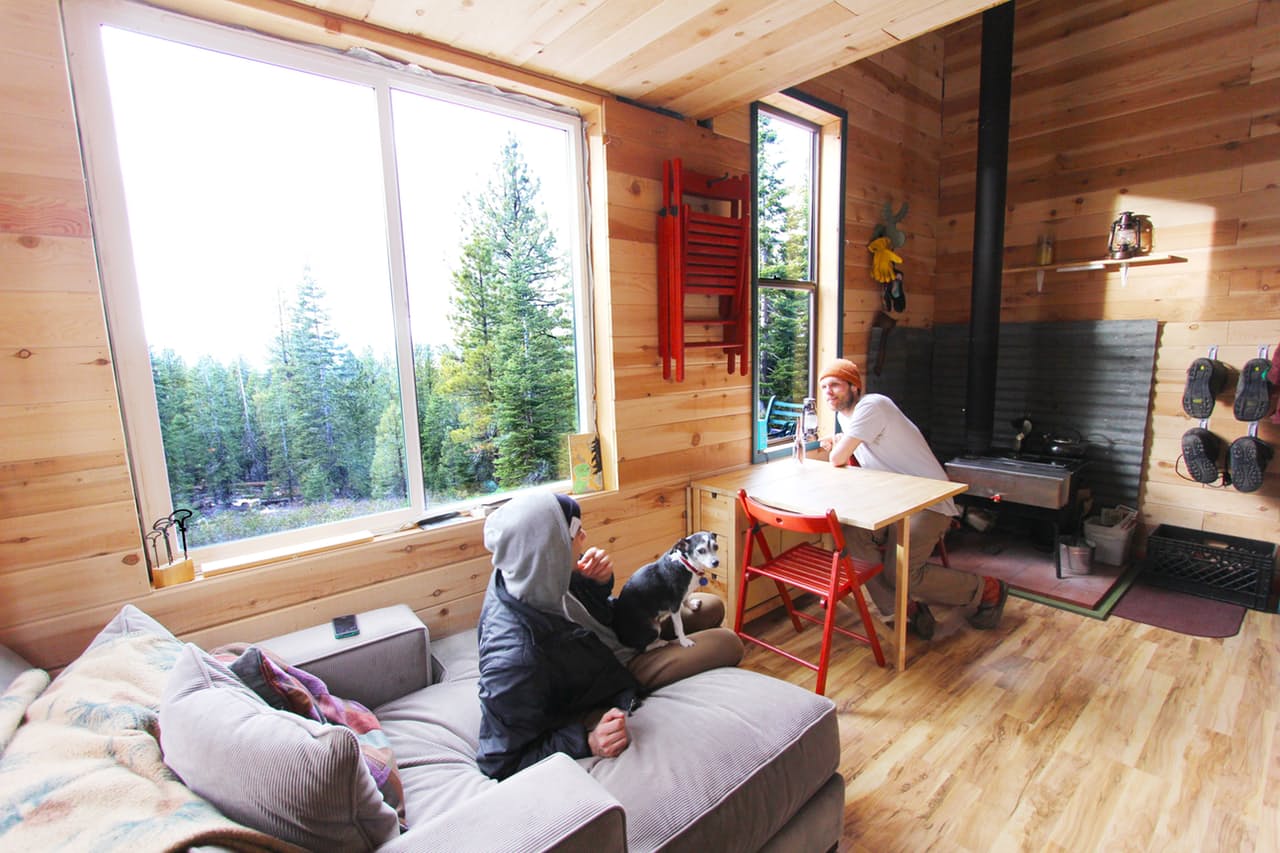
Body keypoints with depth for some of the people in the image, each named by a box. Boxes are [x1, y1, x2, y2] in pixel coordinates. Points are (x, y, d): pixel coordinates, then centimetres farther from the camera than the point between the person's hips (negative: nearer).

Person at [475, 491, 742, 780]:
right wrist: (586, 742, -37)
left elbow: (597, 614, 0)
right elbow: (501, 762, -28)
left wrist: (599, 580, -23)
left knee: (711, 607, 12)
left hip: (611, 639, 7)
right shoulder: (514, 656, -43)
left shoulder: (533, 578, -21)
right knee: (728, 644, -4)